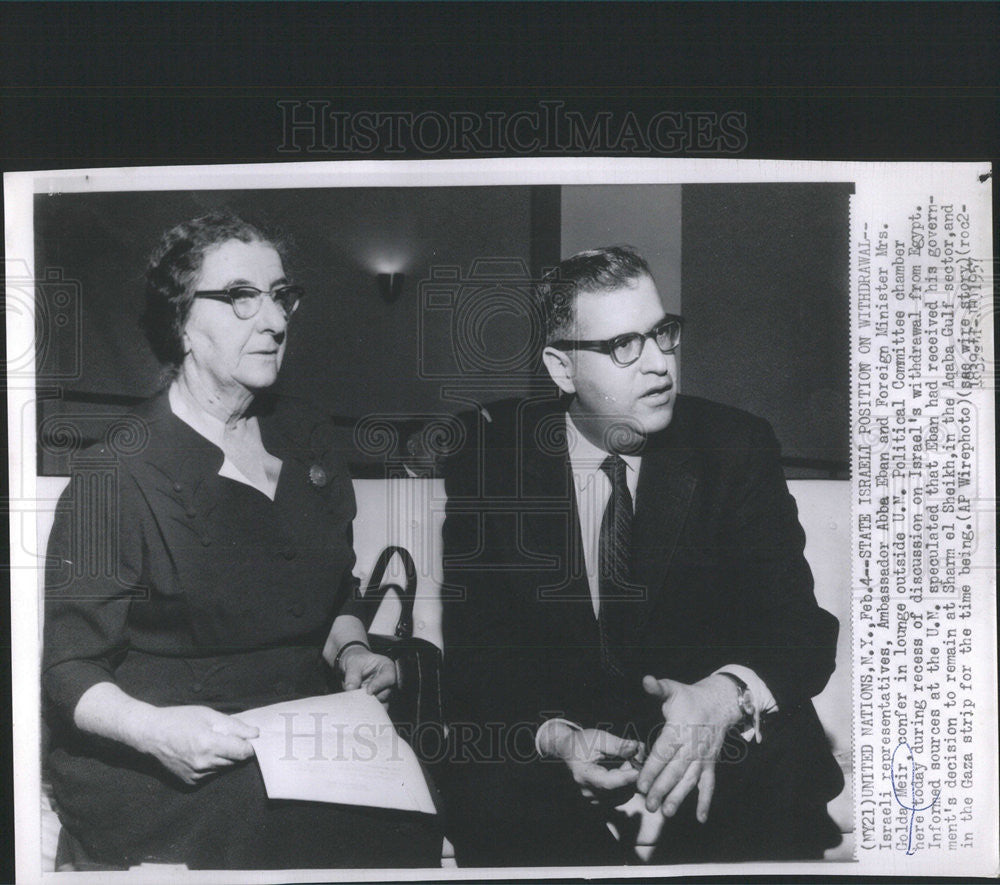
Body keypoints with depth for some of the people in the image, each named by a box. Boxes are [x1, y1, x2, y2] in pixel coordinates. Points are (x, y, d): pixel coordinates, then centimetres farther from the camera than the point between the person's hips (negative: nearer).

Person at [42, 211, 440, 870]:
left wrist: (349, 650, 3)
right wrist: (153, 727, -26)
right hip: (159, 769, -6)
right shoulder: (117, 474, -9)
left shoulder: (305, 437, 12)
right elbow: (69, 670, -8)